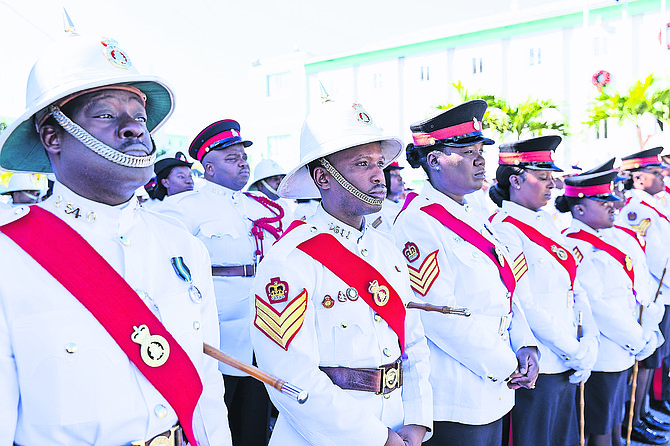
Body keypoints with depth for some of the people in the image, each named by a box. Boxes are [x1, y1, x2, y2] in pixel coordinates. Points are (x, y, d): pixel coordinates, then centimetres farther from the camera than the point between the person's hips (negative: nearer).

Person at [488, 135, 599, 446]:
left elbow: (575, 286, 11)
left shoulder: (546, 222, 10)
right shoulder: (503, 230, -16)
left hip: (567, 362, 8)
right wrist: (577, 352, -13)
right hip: (536, 368, -8)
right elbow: (525, 306, -20)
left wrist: (590, 341, 0)